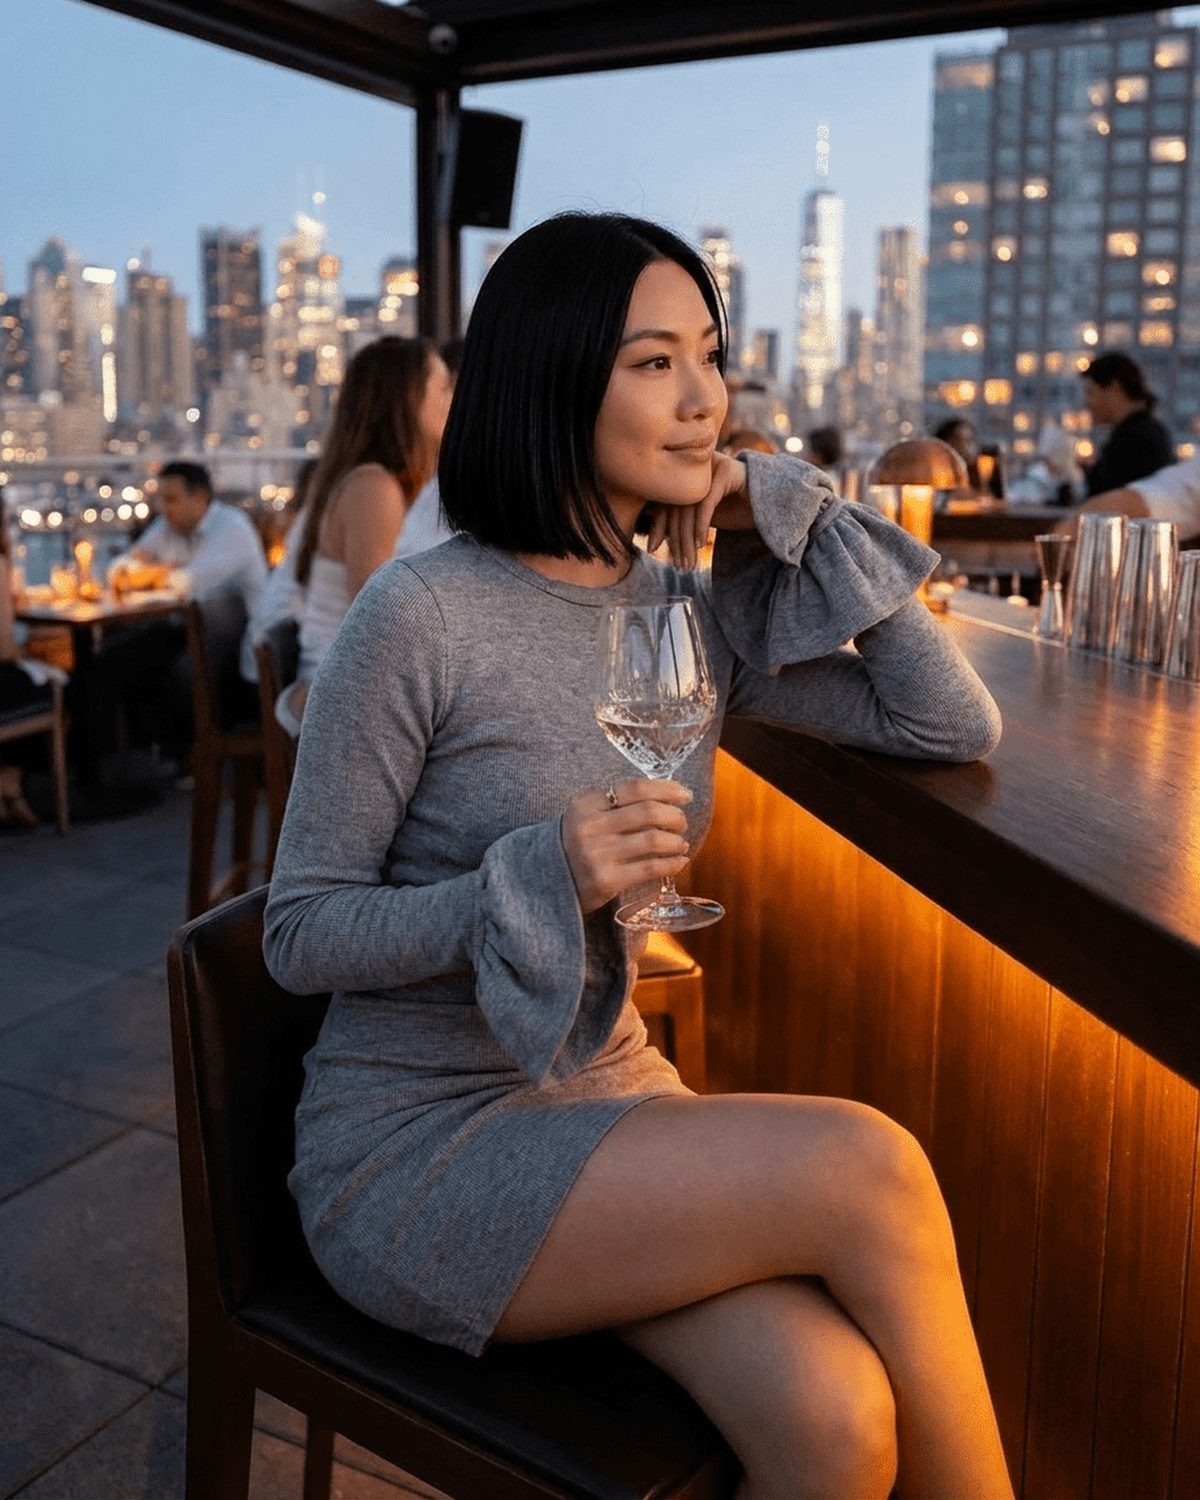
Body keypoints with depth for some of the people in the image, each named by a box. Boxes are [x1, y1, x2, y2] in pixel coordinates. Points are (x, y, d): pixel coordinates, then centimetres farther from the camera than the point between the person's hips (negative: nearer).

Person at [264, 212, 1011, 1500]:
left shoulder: (690, 608, 3)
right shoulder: (422, 617, -15)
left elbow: (956, 726, 4)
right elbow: (300, 935, -10)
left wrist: (789, 510, -2)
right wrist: (538, 879, -26)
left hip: (606, 1093, 5)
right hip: (412, 1147, -4)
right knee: (867, 1168, -24)